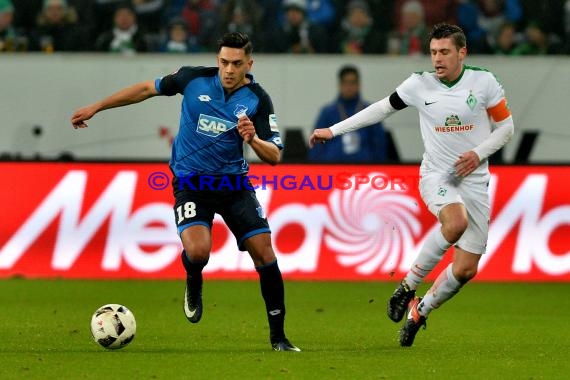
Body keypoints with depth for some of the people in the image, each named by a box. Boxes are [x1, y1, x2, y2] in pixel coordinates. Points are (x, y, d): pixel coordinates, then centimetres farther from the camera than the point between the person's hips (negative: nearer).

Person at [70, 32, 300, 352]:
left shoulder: (258, 100, -9)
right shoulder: (195, 78, -9)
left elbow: (274, 157, -8)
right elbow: (147, 89, 6)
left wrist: (253, 139, -30)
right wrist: (96, 107, 9)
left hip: (234, 181, 1)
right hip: (191, 182, -1)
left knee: (263, 251, -9)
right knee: (198, 250, -26)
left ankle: (278, 336, 6)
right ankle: (194, 284, 13)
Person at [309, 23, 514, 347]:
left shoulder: (483, 81, -3)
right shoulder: (420, 84, -2)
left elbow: (506, 127, 6)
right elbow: (382, 109, 12)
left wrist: (479, 153, -11)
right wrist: (333, 130, 12)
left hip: (474, 181, 2)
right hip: (436, 175, -2)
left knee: (466, 269, -3)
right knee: (456, 224, -36)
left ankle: (420, 311, 22)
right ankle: (408, 286, -18)